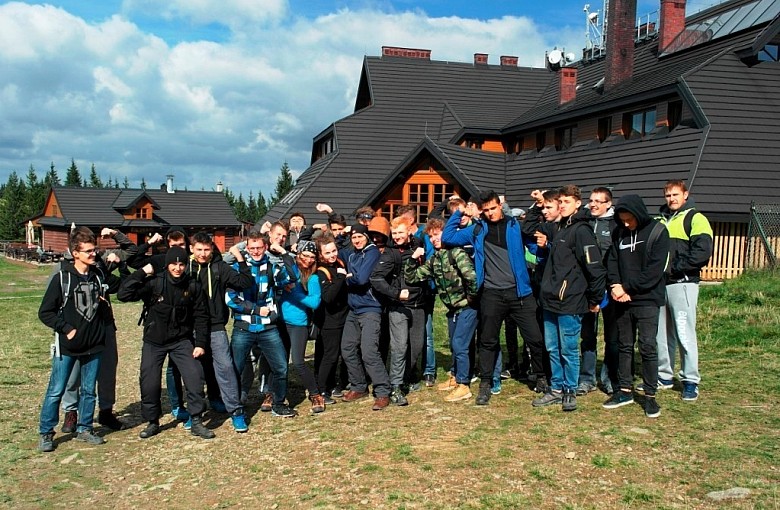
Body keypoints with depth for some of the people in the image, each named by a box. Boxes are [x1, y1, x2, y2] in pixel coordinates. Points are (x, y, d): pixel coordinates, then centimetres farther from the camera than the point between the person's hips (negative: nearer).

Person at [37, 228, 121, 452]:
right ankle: (46, 433, 16)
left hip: (94, 345, 4)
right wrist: (66, 328, -13)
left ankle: (84, 429, 27)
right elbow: (45, 312, -6)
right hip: (67, 347, -4)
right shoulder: (62, 278, -9)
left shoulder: (100, 276, 3)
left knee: (89, 390, 12)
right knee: (56, 391, 3)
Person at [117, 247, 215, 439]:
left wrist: (200, 343, -5)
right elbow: (123, 294, -21)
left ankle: (196, 422, 5)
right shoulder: (154, 283, -13)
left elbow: (201, 316, -1)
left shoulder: (193, 286, -7)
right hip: (154, 341, 0)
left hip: (182, 341, 1)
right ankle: (152, 422, 26)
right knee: (149, 382, 4)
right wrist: (142, 272, -23)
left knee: (195, 378, -9)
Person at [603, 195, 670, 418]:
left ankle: (650, 396, 4)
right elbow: (612, 261, 9)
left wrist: (627, 288, -14)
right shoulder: (619, 233, 9)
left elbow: (654, 270, -13)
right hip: (622, 300, 5)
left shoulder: (657, 232, -7)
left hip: (647, 300, -5)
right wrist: (615, 286, -9)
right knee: (624, 346, 11)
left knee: (648, 346, -6)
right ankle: (625, 390, 21)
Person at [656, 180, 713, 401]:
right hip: (659, 284, 6)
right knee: (661, 333, 10)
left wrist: (675, 268, -15)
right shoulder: (660, 221, 19)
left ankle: (690, 381, 2)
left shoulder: (695, 219, -1)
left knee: (684, 333, -6)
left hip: (682, 284, -6)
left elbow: (703, 251, -13)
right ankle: (664, 376, 20)